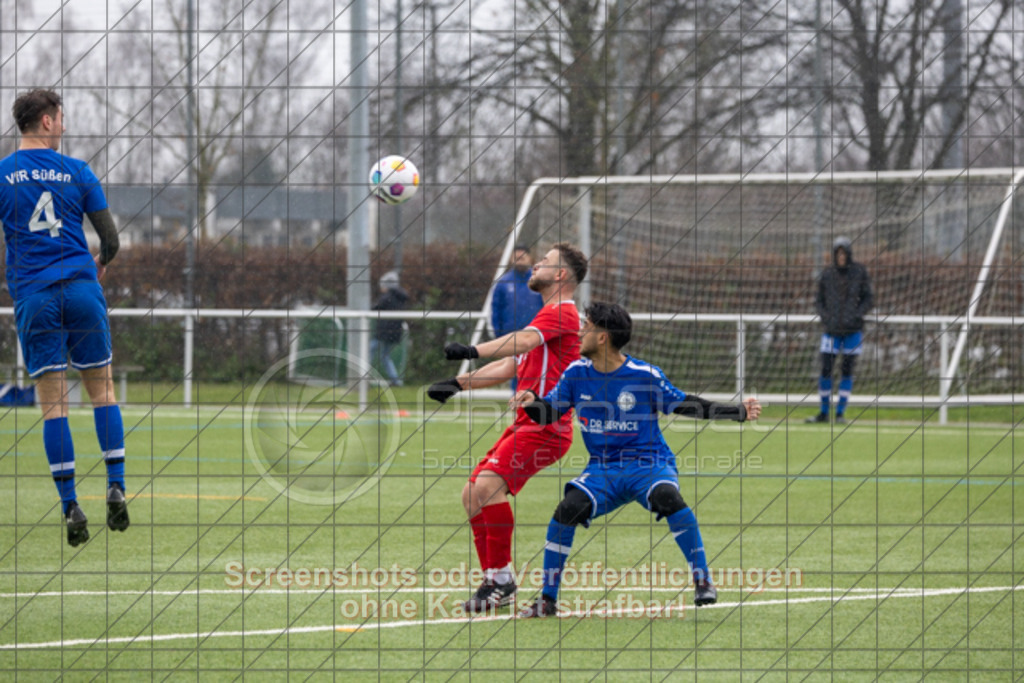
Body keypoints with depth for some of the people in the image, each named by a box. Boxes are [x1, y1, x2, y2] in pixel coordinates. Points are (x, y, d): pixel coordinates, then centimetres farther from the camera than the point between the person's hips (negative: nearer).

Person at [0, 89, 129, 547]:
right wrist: (101, 262, 27)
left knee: (53, 403, 0)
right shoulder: (77, 173, 1)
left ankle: (70, 506, -5)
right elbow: (110, 239, 5)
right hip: (81, 287, 0)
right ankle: (116, 487, 1)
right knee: (101, 390, 11)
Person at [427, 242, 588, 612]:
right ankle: (492, 580, 10)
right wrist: (458, 383, 20)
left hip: (544, 426, -10)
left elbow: (523, 341, -27)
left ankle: (502, 578, -20)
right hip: (523, 426, 10)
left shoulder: (562, 312, -8)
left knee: (488, 485, -26)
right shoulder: (549, 315, 25)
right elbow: (509, 366, 28)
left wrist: (474, 351, -40)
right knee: (472, 495, 7)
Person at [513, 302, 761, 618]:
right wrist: (531, 401, -17)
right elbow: (548, 413, 7)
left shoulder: (644, 375, -9)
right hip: (602, 470, 3)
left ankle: (703, 582, -23)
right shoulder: (577, 373, 1)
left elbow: (684, 404, 1)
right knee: (568, 510, -23)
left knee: (667, 497, -35)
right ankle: (547, 599, -9)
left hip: (648, 464, -3)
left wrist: (739, 411, -7)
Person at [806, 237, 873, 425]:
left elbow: (868, 298, 3)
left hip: (853, 329, -1)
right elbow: (819, 301, 11)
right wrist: (824, 316, -7)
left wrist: (857, 315, -12)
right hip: (832, 329, 1)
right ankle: (824, 412, 10)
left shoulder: (859, 272, 0)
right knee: (825, 369, -2)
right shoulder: (827, 274, 3)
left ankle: (840, 413, 7)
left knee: (847, 370, 0)